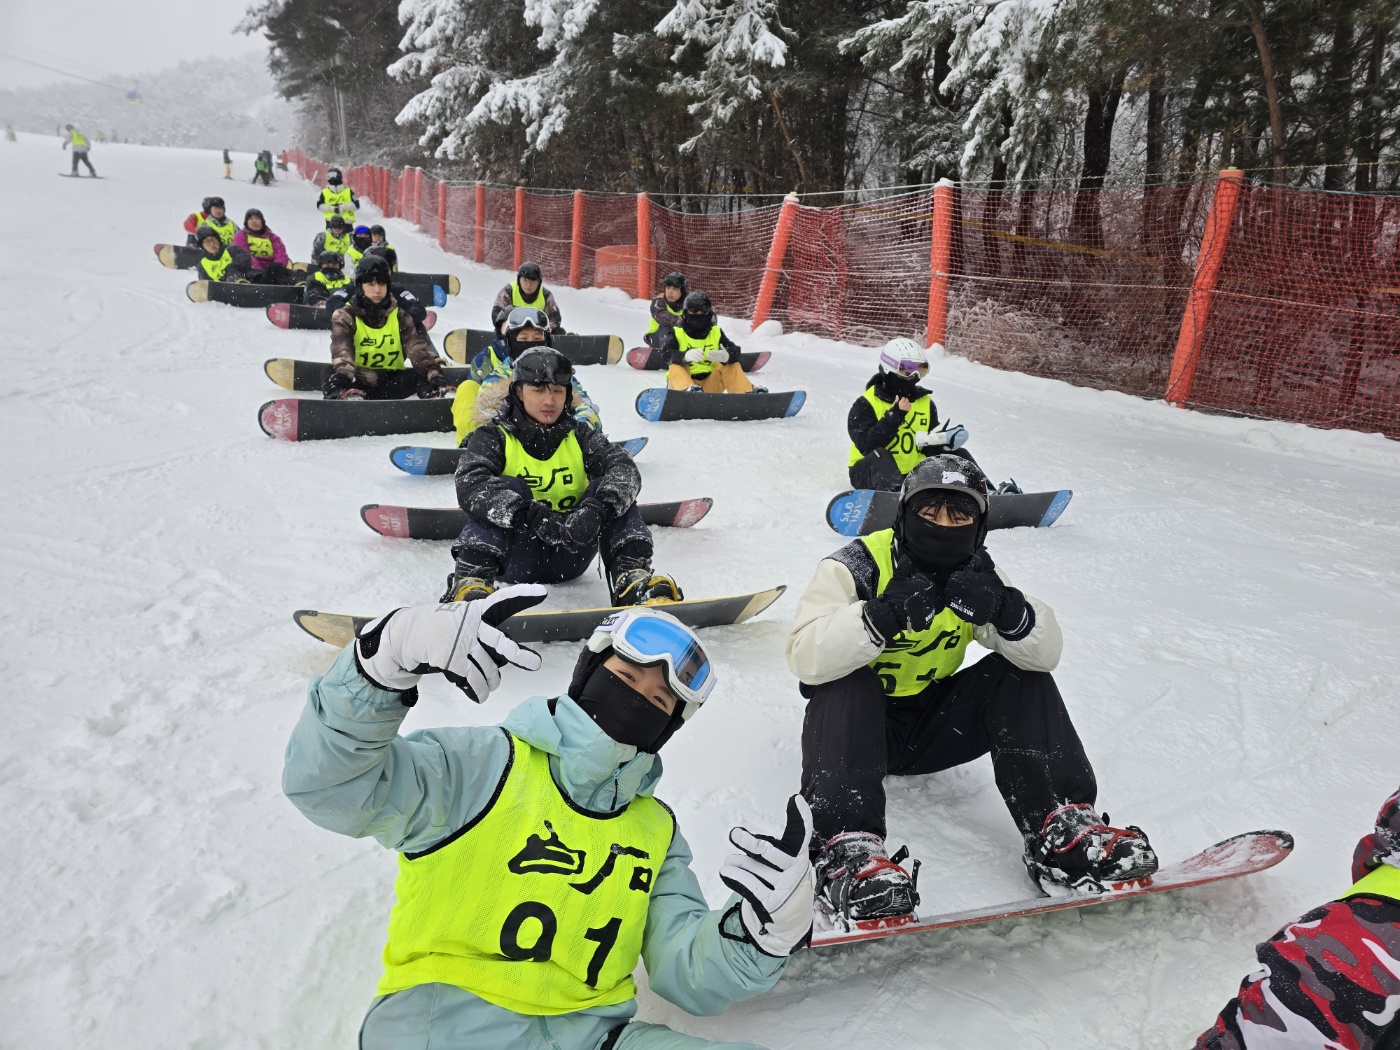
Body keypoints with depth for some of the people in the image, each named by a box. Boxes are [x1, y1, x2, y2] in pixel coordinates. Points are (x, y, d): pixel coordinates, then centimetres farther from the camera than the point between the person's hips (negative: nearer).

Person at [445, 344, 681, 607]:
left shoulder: (580, 437, 5)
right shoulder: (494, 438, -3)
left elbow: (624, 469, -14)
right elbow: (469, 485, -24)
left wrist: (597, 509, -36)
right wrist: (532, 516, -39)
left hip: (569, 558, 3)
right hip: (517, 555, -2)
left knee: (608, 489, -15)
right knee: (509, 488, -26)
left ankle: (633, 579, -28)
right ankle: (470, 583, -39)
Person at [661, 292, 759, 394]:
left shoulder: (716, 332, 8)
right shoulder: (677, 332, 1)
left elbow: (734, 350, -9)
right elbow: (666, 353, -20)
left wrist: (726, 356, -36)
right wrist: (685, 356, -43)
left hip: (710, 385, 3)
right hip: (684, 382, -3)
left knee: (731, 364, -11)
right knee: (676, 366, -28)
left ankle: (747, 392, -32)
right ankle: (689, 390, -59)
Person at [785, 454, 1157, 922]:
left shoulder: (977, 574, -3)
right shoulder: (856, 566, -18)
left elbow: (1046, 652, -14)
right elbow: (806, 657, -32)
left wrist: (1004, 608, -35)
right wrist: (882, 616, -46)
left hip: (933, 723, 4)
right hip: (859, 725, -4)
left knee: (1021, 674, -14)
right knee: (846, 681, -34)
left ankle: (1059, 830, -21)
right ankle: (846, 847, -44)